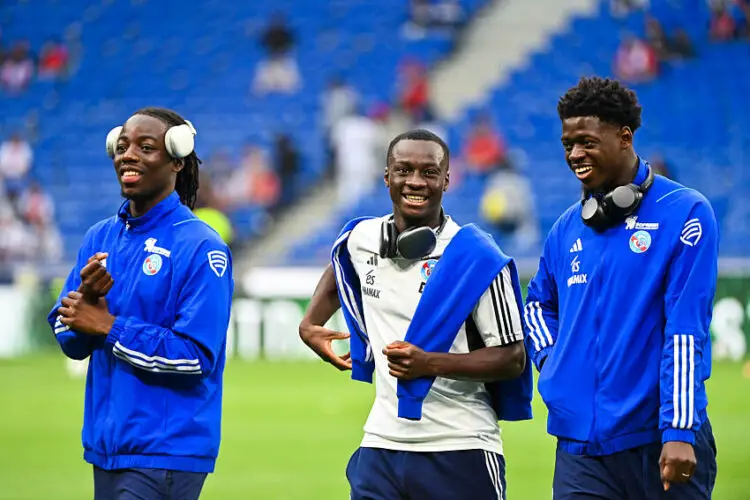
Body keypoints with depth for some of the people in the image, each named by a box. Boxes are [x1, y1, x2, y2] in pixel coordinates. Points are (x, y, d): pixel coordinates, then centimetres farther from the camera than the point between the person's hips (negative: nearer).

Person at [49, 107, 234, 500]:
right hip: (106, 446, 7)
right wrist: (86, 300, -12)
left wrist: (109, 326, -15)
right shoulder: (99, 238, 10)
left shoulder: (200, 248, -10)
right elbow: (70, 342, 9)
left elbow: (197, 356, -17)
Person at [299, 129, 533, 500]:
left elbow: (512, 359, -10)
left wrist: (429, 363, -21)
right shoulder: (361, 239, 5)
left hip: (460, 451, -5)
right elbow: (339, 273, 32)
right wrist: (310, 325, 15)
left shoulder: (477, 259, -11)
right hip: (382, 444, 5)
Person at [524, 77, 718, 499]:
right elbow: (539, 302, 31)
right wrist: (552, 361, 11)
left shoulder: (684, 213, -4)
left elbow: (686, 330, -11)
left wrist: (679, 431, -17)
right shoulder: (568, 228, 12)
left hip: (658, 444, -4)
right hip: (580, 445, 4)